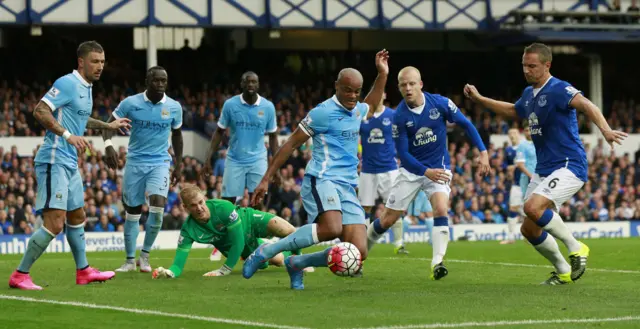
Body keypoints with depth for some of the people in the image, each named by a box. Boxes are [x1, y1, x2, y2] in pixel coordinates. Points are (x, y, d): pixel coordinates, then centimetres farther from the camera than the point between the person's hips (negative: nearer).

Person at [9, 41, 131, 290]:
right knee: (54, 223, -14)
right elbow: (40, 111, -22)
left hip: (70, 164, 10)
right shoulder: (68, 83, -14)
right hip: (54, 161, -10)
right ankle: (20, 275, -8)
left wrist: (108, 126, 34)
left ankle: (83, 271, 34)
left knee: (77, 217, 20)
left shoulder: (86, 88, 15)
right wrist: (68, 135, -28)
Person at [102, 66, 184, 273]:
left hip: (160, 163, 0)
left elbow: (176, 134, 14)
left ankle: (145, 255, -1)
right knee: (132, 212, 5)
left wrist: (179, 164, 15)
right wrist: (108, 145, -21)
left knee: (158, 207, -19)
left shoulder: (174, 107, -1)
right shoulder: (130, 103, -7)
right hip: (135, 162, 0)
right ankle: (130, 260, 19)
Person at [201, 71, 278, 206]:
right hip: (234, 161, 0)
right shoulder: (230, 104, -4)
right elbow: (219, 132, 4)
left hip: (258, 161, 0)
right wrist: (208, 159, -2)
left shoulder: (268, 107, -3)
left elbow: (273, 136, 8)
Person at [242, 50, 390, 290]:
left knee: (359, 252, -9)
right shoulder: (322, 112, -6)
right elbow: (291, 144, 0)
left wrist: (383, 74, 33)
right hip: (322, 180, -7)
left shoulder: (358, 110, 16)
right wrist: (266, 180, -1)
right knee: (332, 228, -37)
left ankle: (297, 264, 11)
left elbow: (371, 105, 44)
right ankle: (266, 252, -21)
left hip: (347, 188, 7)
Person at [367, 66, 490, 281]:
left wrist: (483, 152, -9)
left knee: (441, 209, -27)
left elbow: (466, 125, -1)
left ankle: (437, 263, -27)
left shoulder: (440, 103, -13)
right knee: (388, 220, 4)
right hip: (411, 171, 0)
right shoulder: (399, 116, -15)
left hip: (438, 168, 0)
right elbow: (402, 153, -13)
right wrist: (427, 172, -27)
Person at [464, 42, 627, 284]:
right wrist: (479, 99, 32)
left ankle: (575, 248, -10)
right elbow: (512, 111, 36)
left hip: (569, 166, -9)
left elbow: (586, 105, -32)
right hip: (543, 170, 9)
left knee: (533, 207, -28)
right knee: (529, 229, 4)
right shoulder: (529, 94, 13)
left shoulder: (558, 90, -14)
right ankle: (563, 272, 21)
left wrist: (605, 130, -50)